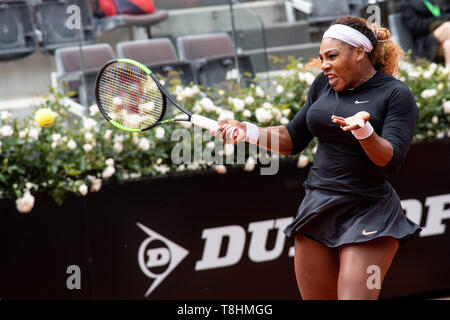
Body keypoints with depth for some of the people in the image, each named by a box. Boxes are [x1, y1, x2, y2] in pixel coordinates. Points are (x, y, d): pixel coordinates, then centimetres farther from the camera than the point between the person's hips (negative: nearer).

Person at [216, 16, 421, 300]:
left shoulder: (397, 95, -7)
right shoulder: (325, 84, 11)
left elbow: (391, 161, -16)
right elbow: (293, 139, 17)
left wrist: (364, 131, -34)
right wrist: (248, 132, 2)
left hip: (368, 216, -6)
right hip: (317, 210, 6)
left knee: (354, 296, -17)